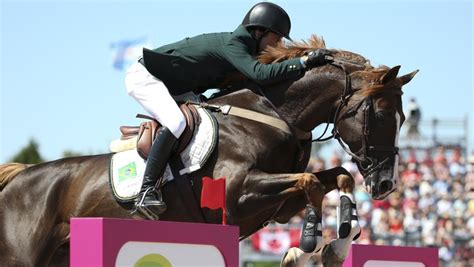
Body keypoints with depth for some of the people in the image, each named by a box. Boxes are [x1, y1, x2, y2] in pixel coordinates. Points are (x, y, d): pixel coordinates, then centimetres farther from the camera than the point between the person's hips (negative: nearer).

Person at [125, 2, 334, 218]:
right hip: (144, 76, -11)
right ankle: (147, 191, -29)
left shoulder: (242, 48, 8)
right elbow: (260, 74, -36)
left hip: (167, 86, 11)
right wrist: (304, 62, -35)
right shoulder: (231, 44, -22)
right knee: (176, 123, -29)